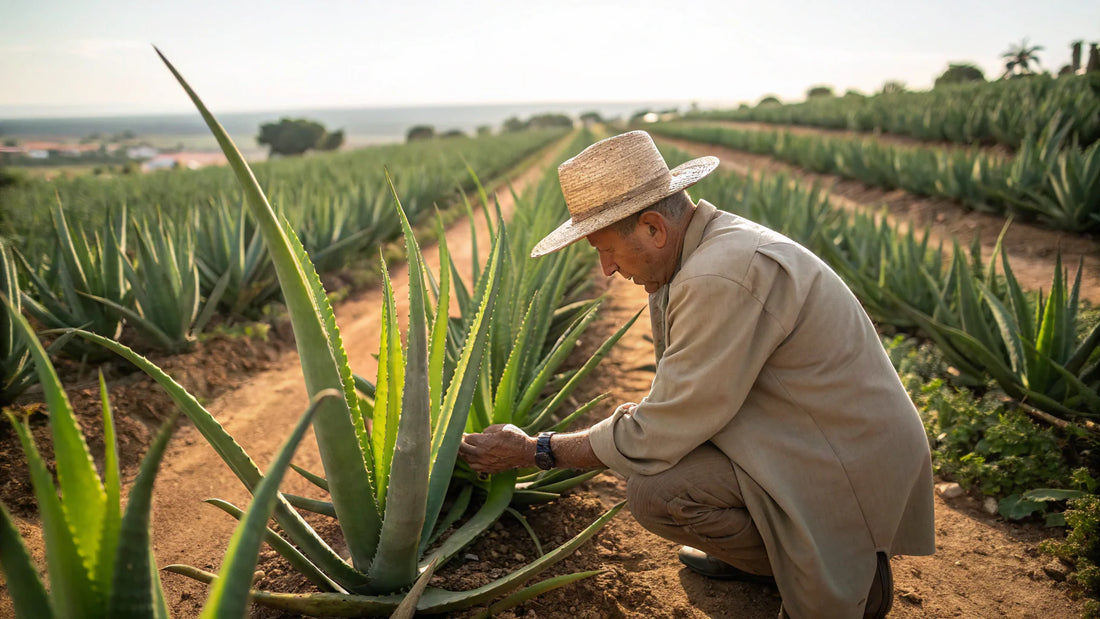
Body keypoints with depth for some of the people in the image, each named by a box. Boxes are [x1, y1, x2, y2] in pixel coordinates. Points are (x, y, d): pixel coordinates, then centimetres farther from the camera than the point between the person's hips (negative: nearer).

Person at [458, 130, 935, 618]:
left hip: (852, 474, -9)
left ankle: (849, 574, -1)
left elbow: (656, 439, -22)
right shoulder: (713, 241, 4)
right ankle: (766, 550, 18)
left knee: (654, 490, -23)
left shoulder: (724, 276, -28)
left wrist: (534, 452, -12)